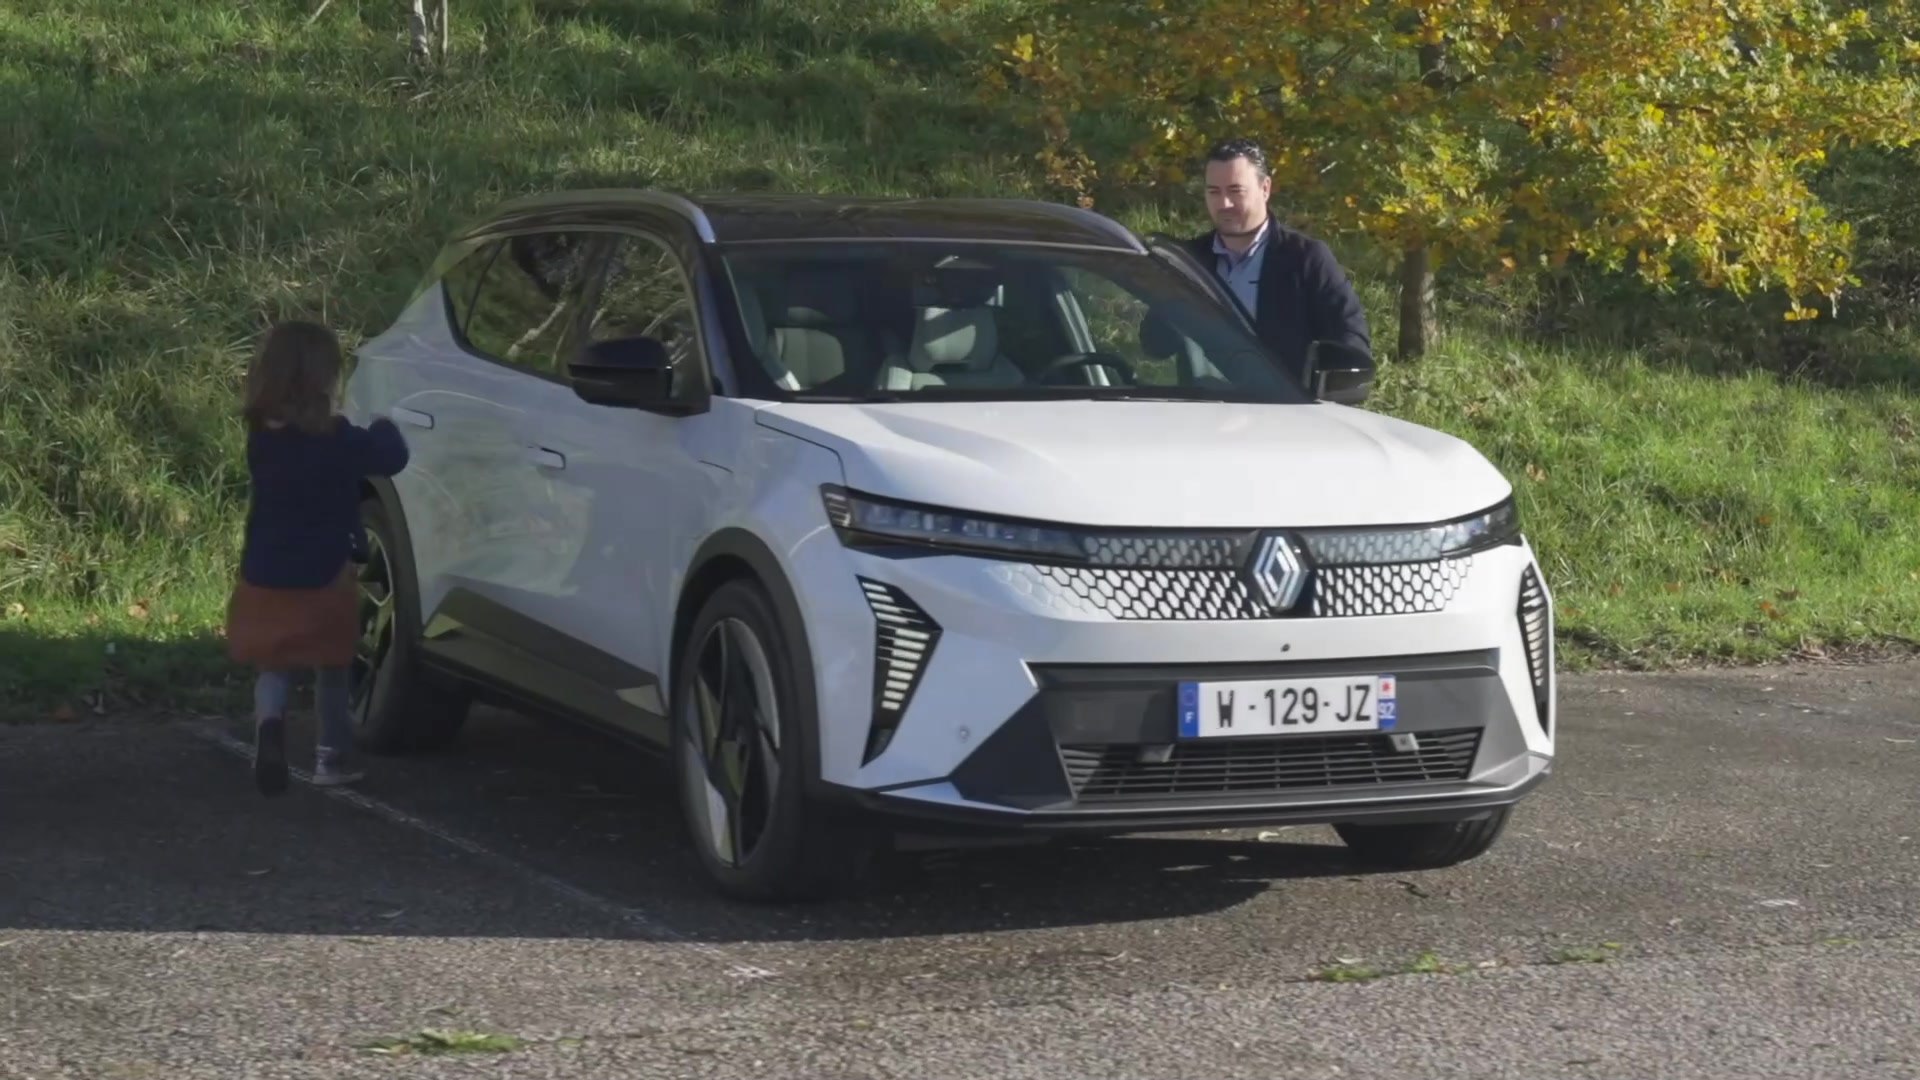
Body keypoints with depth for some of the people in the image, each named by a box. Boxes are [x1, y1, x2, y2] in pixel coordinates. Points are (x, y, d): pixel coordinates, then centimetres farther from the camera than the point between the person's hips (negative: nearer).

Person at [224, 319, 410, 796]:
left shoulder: (260, 437, -2)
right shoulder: (336, 439, -17)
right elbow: (391, 457, -6)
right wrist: (384, 426, 15)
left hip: (263, 577, 3)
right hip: (323, 578, -3)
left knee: (273, 665, 13)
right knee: (331, 669, 15)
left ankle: (269, 721, -16)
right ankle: (332, 756, 20)